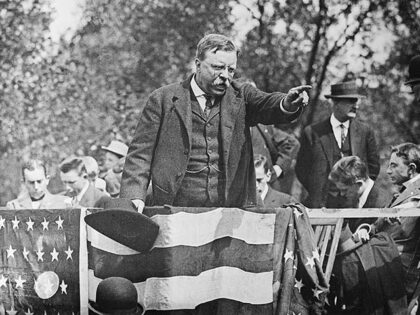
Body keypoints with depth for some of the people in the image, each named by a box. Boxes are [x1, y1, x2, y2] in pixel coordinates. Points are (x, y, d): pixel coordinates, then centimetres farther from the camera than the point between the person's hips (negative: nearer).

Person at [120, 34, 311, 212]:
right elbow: (140, 153, 5)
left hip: (234, 208, 2)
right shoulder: (163, 100, 8)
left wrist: (288, 104, -29)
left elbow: (268, 105, -5)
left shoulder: (241, 96, 14)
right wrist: (135, 197, -9)